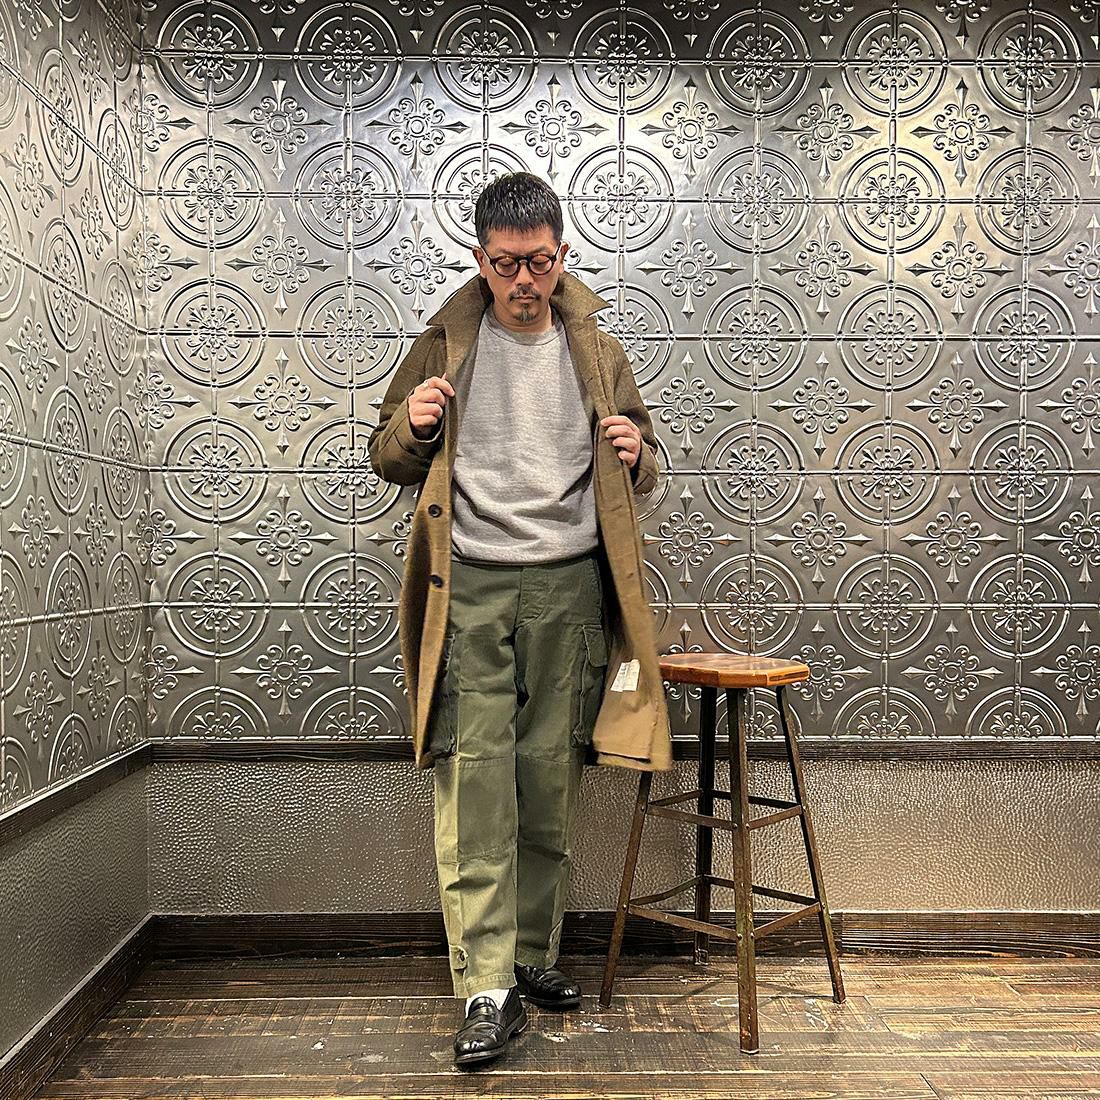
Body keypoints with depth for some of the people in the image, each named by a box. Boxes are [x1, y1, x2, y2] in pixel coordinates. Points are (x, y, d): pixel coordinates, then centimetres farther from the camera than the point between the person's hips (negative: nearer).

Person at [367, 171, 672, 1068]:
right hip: (470, 588, -1)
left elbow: (639, 477, 20)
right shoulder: (445, 345, 8)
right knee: (473, 785, -7)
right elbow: (390, 462, 14)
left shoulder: (597, 352, 12)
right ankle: (487, 989, 0)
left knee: (550, 785, 7)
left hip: (568, 587, 2)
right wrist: (411, 426, -9)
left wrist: (635, 455, -4)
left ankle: (534, 954, 24)